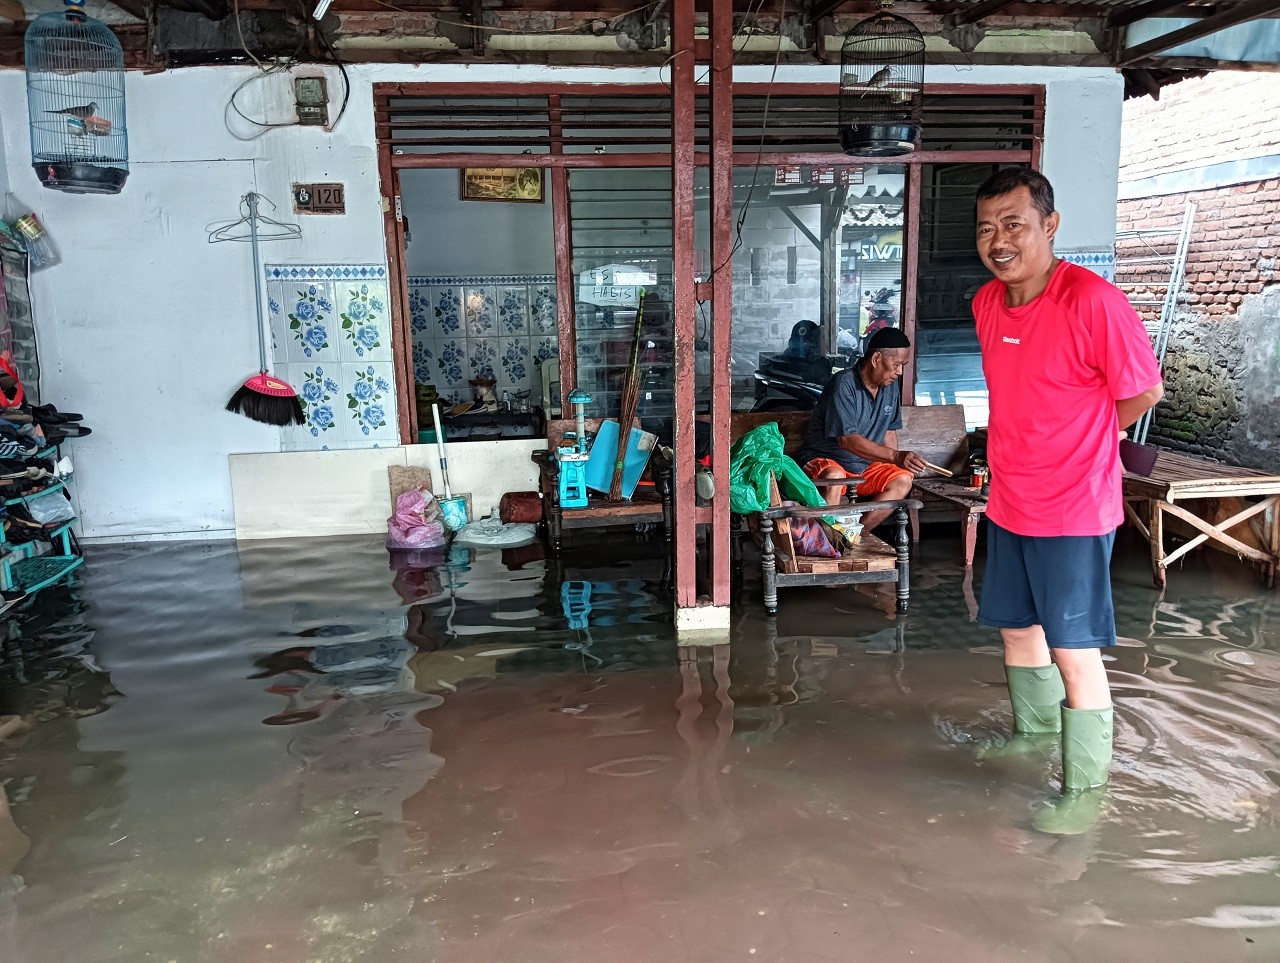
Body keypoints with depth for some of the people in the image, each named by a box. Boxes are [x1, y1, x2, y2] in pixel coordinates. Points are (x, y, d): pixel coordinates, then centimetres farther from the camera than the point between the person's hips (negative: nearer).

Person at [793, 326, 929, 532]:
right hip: (823, 461, -7)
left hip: (865, 467, 8)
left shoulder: (891, 386, 4)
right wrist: (896, 456, -36)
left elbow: (890, 431, 14)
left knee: (903, 480, -16)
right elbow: (847, 439, -29)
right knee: (834, 476, -39)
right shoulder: (843, 384, -20)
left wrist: (899, 463, -4)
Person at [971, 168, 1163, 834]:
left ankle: (1083, 791, 18)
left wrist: (1076, 443, 0)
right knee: (1017, 629, 21)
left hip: (1073, 512, -7)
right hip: (1009, 504, 8)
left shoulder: (1093, 302, -21)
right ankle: (1034, 742, 43)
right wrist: (1022, 449, 9)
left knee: (1074, 654, 1)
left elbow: (1144, 391, -10)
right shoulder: (987, 303, 2)